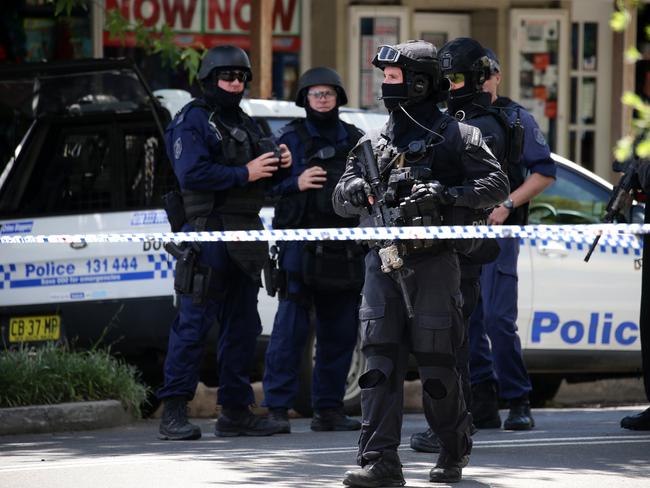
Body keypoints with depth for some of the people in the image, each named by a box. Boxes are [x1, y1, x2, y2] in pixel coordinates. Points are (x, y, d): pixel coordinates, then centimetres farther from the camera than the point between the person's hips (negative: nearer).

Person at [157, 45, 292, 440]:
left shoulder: (245, 124, 22)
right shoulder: (191, 121, -4)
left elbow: (262, 179, 26)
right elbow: (193, 173, -18)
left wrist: (279, 165, 5)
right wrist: (245, 173, -16)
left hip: (245, 237, 8)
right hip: (207, 233, -8)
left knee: (243, 326, 10)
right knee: (194, 323, -10)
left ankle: (236, 411, 17)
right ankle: (174, 413, -10)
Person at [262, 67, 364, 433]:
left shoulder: (354, 140, 16)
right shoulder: (292, 138, 4)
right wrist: (296, 183, -18)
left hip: (345, 250, 5)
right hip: (301, 248, -5)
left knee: (341, 332, 7)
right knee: (291, 330, -9)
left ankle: (329, 409, 15)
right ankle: (278, 408, -8)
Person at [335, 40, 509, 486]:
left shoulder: (455, 136, 2)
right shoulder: (374, 144, 17)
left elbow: (497, 186, -5)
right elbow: (341, 200, 21)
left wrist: (445, 195, -18)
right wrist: (357, 191, -3)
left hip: (433, 262, -4)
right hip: (383, 263, 4)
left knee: (436, 363, 1)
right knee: (380, 361, -5)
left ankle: (455, 449, 21)